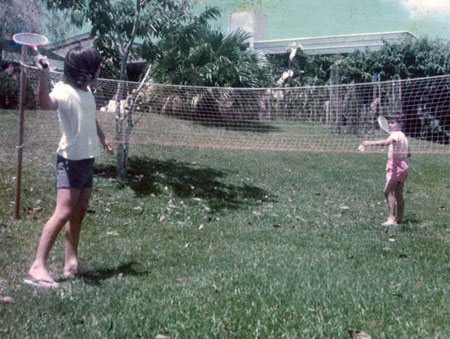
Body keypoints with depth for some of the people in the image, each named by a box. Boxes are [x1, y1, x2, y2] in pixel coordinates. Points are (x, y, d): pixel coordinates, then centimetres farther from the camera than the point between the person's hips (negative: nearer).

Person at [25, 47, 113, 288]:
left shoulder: (86, 90, 9)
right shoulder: (64, 91, -17)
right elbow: (46, 104, -41)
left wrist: (103, 140, 40)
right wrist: (43, 76, -56)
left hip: (88, 160, 9)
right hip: (71, 161, -9)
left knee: (79, 214, 10)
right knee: (63, 213, -15)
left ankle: (71, 264, 16)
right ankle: (38, 267, -11)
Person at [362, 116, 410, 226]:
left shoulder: (396, 134, -11)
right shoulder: (403, 136, 19)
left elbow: (386, 142, -34)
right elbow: (408, 154, 28)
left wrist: (371, 143, -43)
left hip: (395, 167, -10)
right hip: (402, 166, 10)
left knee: (388, 191, -16)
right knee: (399, 194, 11)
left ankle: (391, 218, -23)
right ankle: (399, 218, 14)